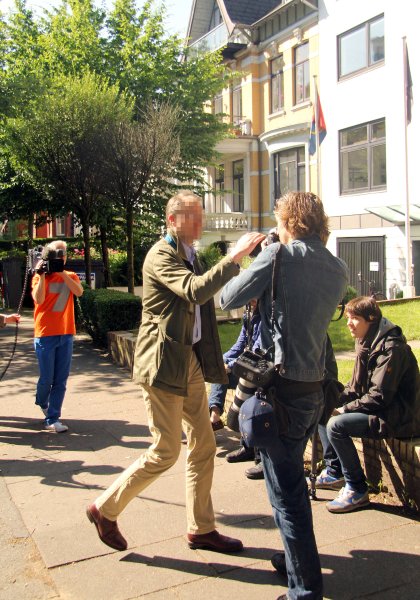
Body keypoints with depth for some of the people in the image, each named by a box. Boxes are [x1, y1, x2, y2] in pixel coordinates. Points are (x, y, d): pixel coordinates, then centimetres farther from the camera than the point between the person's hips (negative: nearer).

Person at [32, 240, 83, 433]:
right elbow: (39, 299, -16)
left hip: (66, 334, 3)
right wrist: (42, 274, -17)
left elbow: (79, 291, -10)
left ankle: (52, 419, 9)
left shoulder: (71, 276, 10)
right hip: (46, 334, -3)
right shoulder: (40, 277, 0)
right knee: (47, 378, 1)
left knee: (61, 380, 2)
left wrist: (62, 273, -15)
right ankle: (41, 401, 33)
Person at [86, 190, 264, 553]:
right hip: (164, 364, -9)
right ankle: (105, 509, 19)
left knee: (204, 447, 11)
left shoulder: (191, 256, 16)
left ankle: (201, 529, 24)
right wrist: (235, 256, -31)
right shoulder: (161, 255, -13)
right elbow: (195, 290, -31)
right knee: (165, 452, -2)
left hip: (191, 362, 9)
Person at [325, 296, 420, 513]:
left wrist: (345, 409, -17)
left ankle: (357, 490, -11)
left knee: (336, 425, -24)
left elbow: (380, 396, -25)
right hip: (378, 410, 10)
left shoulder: (391, 348, -21)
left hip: (397, 417, -10)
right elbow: (356, 387, 13)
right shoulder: (366, 343, 10)